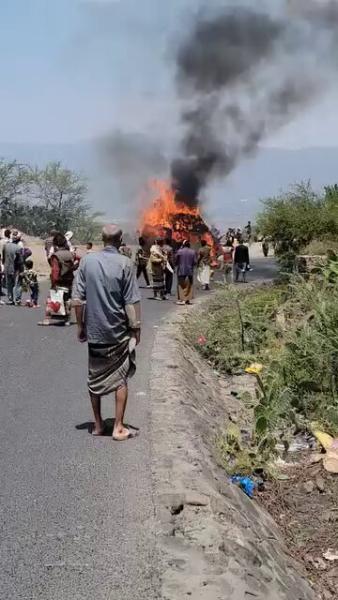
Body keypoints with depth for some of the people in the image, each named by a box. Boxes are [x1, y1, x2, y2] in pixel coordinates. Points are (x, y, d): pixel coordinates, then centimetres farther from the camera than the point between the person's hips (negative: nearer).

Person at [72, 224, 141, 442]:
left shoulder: (87, 260, -1)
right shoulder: (125, 263, -10)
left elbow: (78, 298, -1)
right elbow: (132, 301, -11)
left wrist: (80, 326, 9)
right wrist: (136, 328, 0)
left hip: (94, 330, 3)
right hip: (119, 331, -3)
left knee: (95, 378, 14)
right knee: (121, 378, 8)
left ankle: (98, 425, 22)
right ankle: (119, 427, 10)